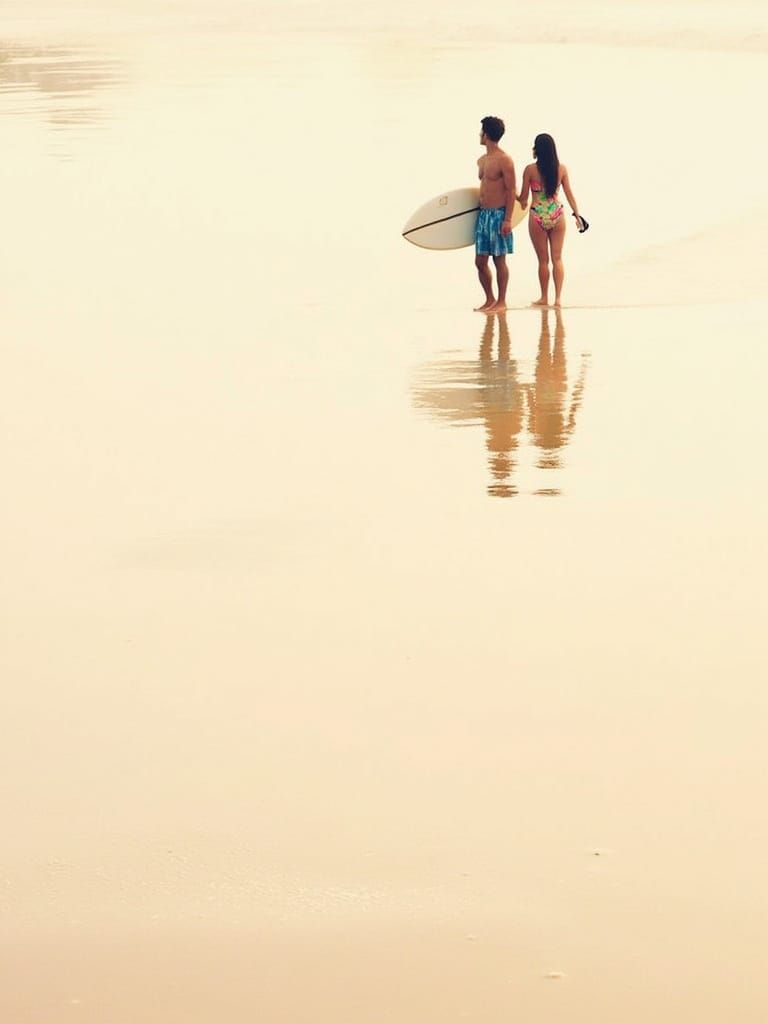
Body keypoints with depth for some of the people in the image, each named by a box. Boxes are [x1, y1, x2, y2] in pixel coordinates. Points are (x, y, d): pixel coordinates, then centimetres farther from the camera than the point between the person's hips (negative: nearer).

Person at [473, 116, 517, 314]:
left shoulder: (504, 160, -11)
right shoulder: (482, 161, 14)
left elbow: (511, 191, -13)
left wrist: (507, 219, -18)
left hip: (498, 214, -8)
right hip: (483, 214, 8)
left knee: (499, 260, -1)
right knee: (480, 261, 7)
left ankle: (501, 301, 5)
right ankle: (490, 299, 17)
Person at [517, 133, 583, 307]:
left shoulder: (530, 170, -9)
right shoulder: (562, 169, -1)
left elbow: (523, 198, -2)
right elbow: (569, 194, 2)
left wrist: (522, 202, 20)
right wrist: (577, 214, 10)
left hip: (538, 216, -2)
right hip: (557, 215, 2)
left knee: (543, 260, 8)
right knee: (557, 258, 6)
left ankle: (544, 298, 16)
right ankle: (558, 297, 1)